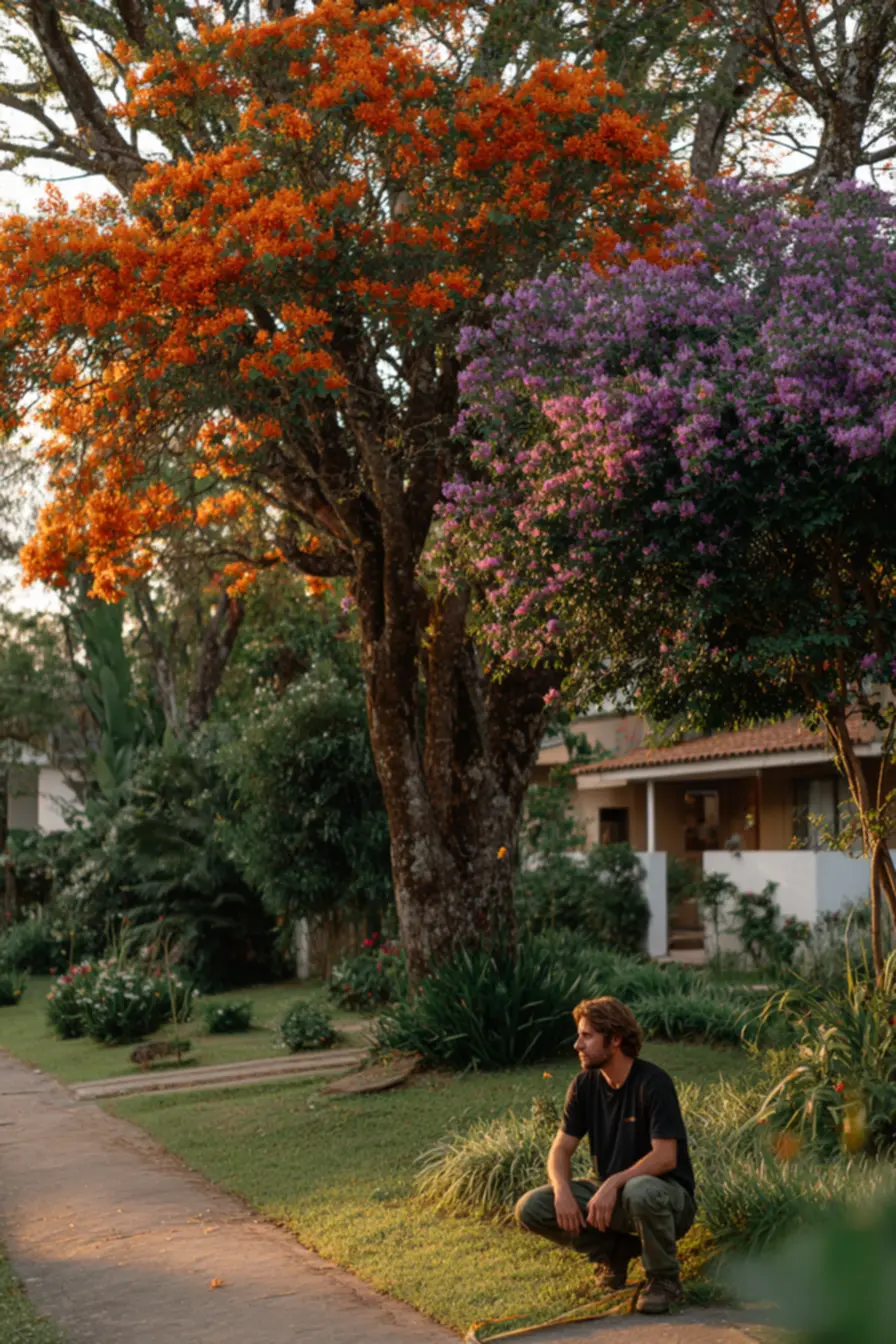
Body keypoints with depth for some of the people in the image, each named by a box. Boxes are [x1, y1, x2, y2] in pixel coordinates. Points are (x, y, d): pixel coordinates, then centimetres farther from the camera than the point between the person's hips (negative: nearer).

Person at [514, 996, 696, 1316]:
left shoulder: (653, 1082, -19)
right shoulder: (585, 1085, 0)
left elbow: (665, 1157, -25)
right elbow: (561, 1148, -1)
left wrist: (613, 1183, -35)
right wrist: (562, 1190, -21)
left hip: (667, 1194, -6)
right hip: (610, 1195, 6)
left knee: (641, 1192, -42)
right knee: (531, 1208, -13)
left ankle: (664, 1278, -13)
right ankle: (615, 1250, 7)